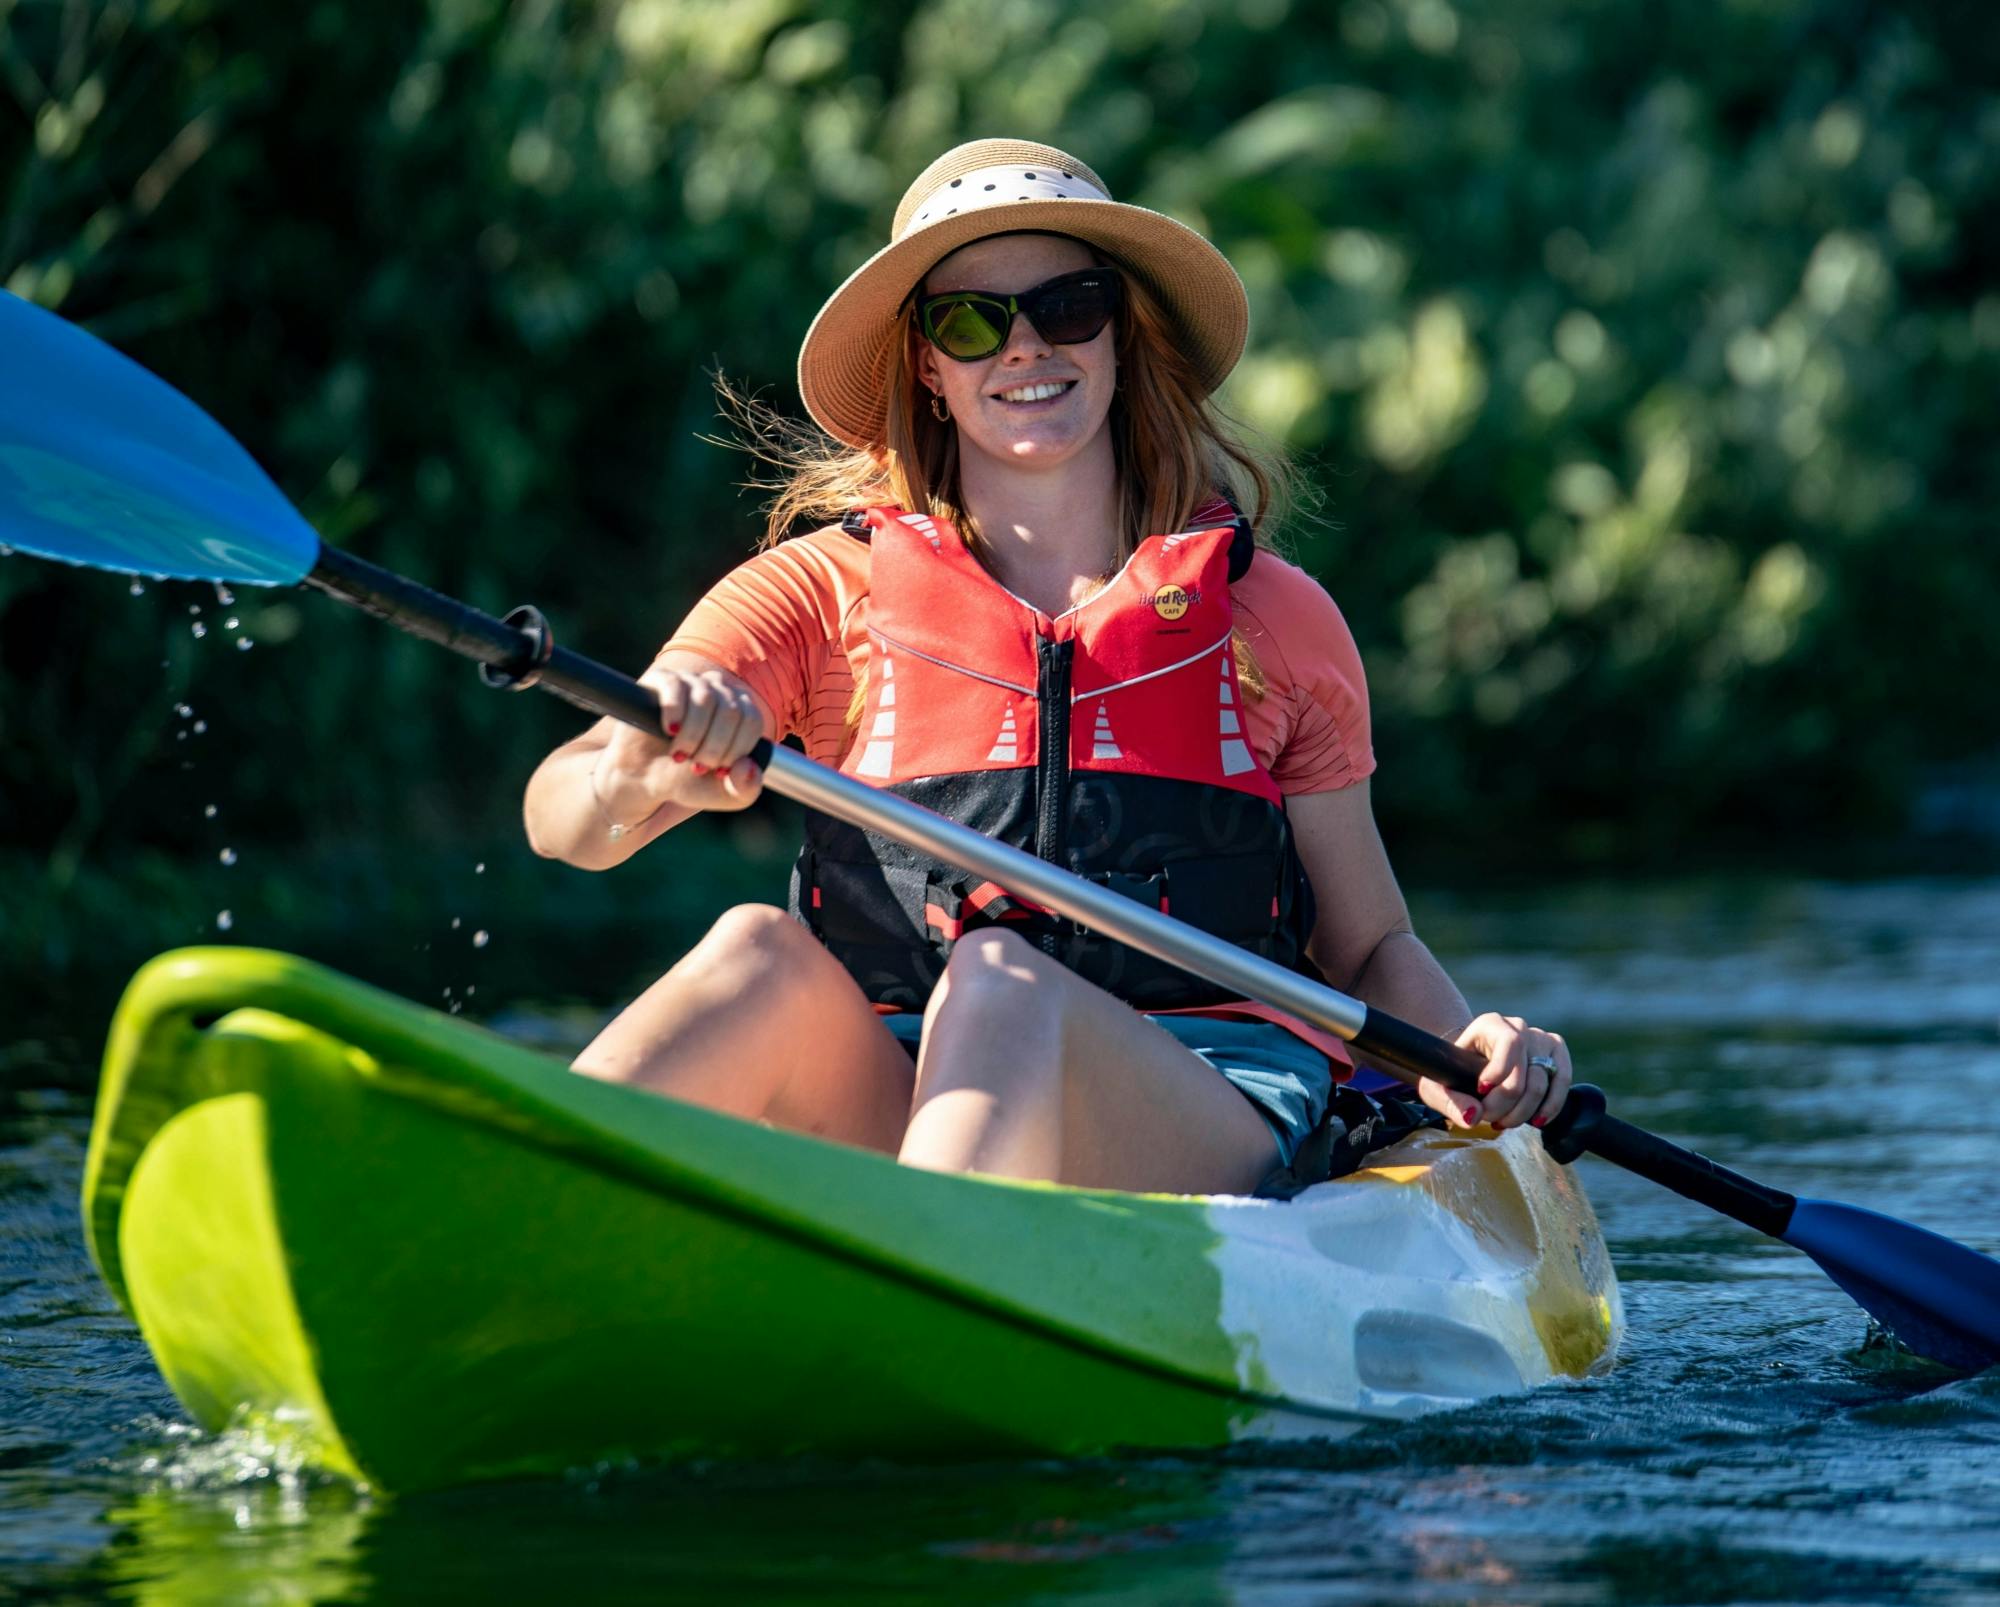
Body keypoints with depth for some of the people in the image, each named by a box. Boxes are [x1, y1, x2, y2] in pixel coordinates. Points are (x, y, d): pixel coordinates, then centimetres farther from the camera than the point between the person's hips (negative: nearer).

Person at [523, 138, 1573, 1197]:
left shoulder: (1274, 615, 12)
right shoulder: (826, 591, 9)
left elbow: (1370, 948, 21)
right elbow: (561, 822, -5)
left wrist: (1465, 1050, -2)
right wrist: (641, 772, -30)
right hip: (886, 1108, 1)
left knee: (1002, 985, -32)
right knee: (764, 956, -30)